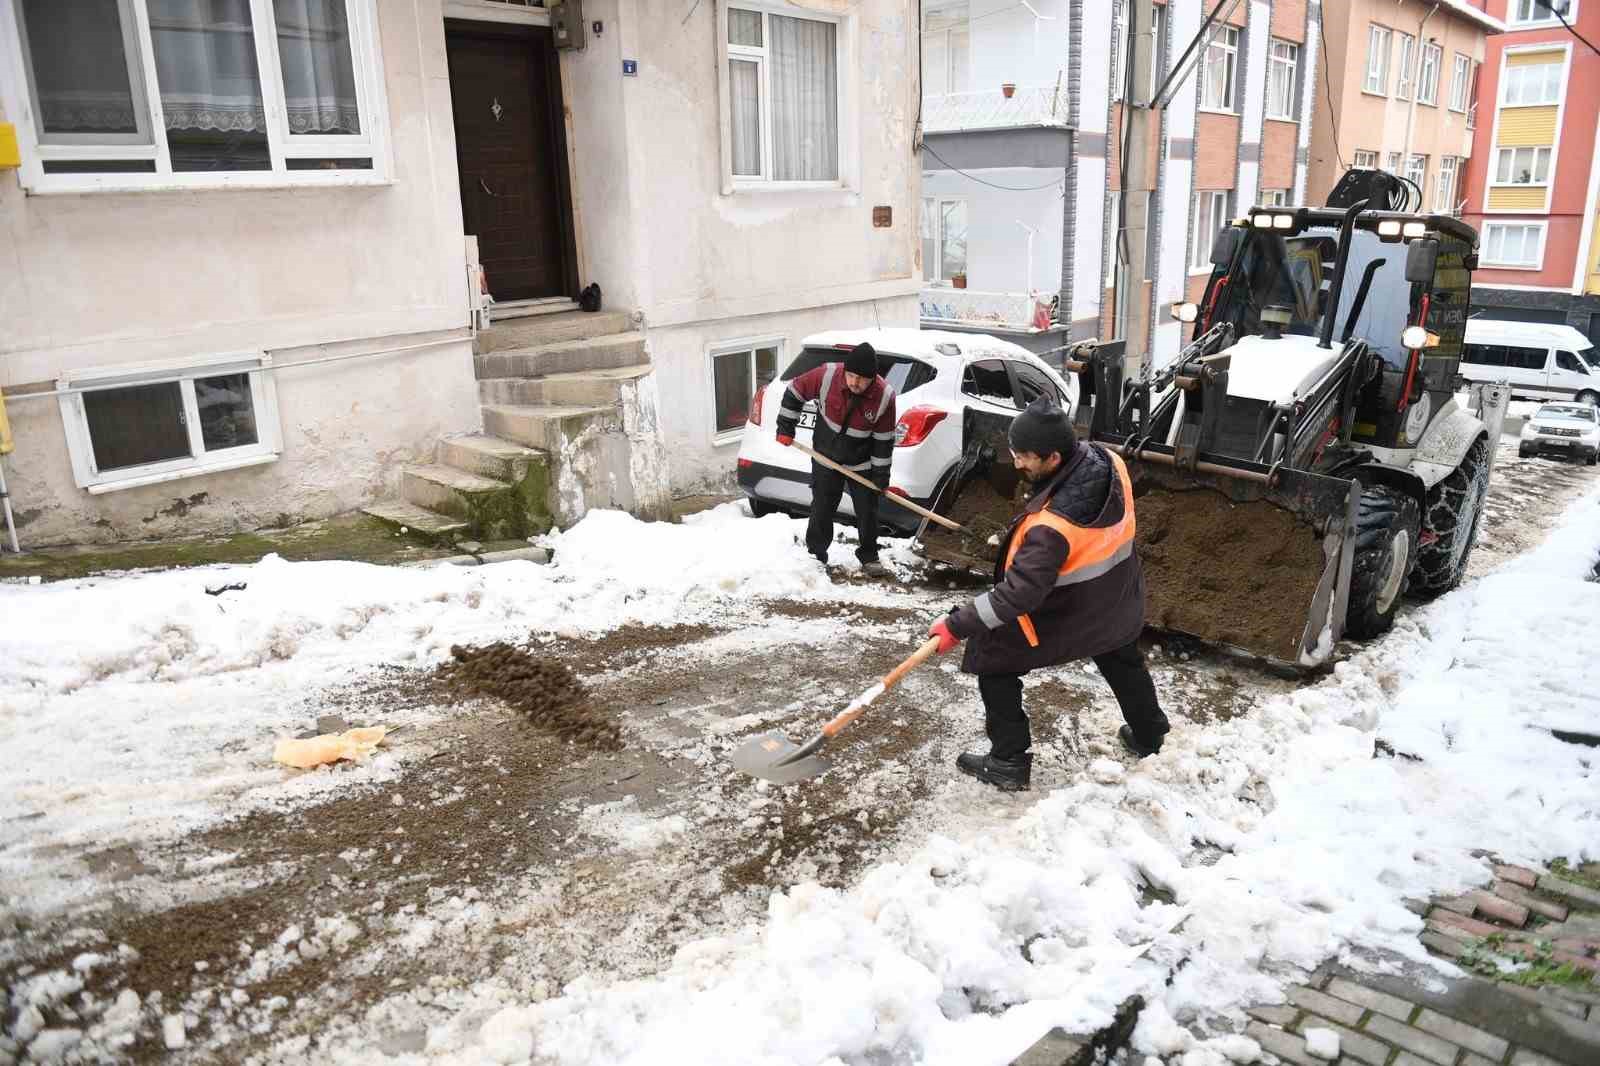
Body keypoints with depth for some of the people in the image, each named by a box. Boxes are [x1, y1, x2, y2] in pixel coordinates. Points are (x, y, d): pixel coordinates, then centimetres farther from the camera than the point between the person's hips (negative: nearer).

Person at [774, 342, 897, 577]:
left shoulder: (885, 396, -22)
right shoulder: (827, 375, -24)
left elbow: (884, 438, -12)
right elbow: (795, 391, -8)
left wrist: (881, 474, -7)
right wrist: (786, 428, -6)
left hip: (862, 463, 0)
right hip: (826, 459, 0)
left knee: (867, 512, 6)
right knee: (821, 510, 7)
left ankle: (869, 557, 24)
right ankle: (816, 556, 23)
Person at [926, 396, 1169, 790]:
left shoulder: (1053, 525, -41)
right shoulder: (1109, 461, -19)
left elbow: (1019, 592, -37)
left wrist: (958, 625, -31)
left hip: (1069, 618, -7)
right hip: (1119, 603, 7)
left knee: (992, 658, 9)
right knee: (1124, 664, 32)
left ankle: (1008, 762, 18)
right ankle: (1149, 736, 56)